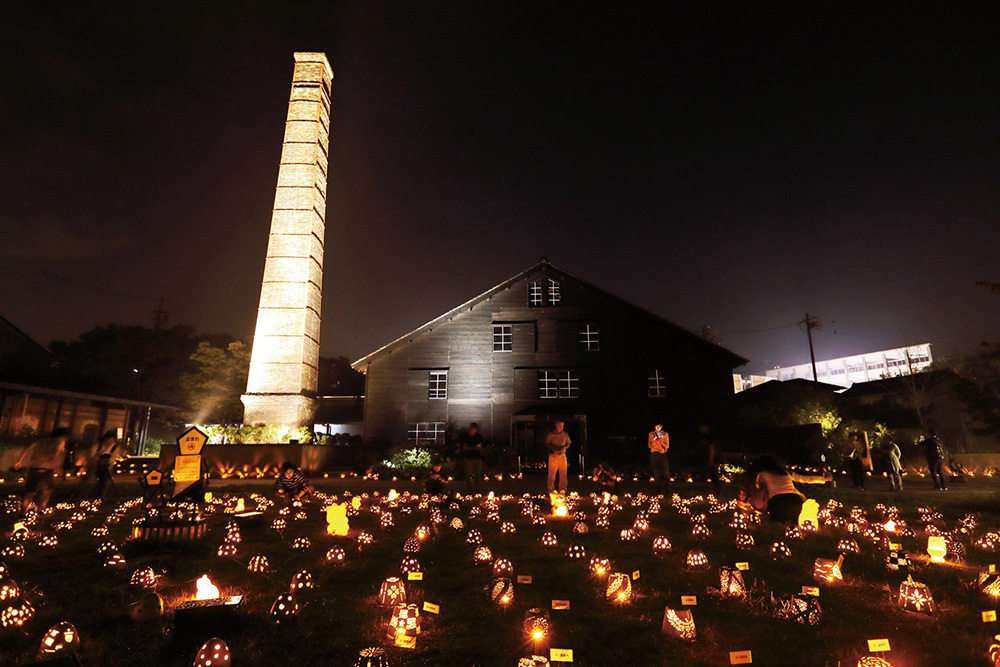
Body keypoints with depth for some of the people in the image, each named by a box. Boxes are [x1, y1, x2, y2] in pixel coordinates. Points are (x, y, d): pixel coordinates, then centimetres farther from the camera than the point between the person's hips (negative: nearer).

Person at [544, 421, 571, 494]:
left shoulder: (565, 434, 10)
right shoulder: (551, 434, 1)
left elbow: (568, 444, 17)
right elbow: (546, 444, 3)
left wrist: (564, 447, -4)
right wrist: (554, 448, -13)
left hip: (562, 455, 3)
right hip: (553, 455, -3)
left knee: (563, 473, 1)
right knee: (552, 473, -3)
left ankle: (562, 489, 12)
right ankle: (551, 489, 6)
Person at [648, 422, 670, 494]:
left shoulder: (665, 434, 7)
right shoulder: (651, 434, 10)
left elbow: (667, 446, 3)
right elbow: (650, 446, 6)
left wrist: (661, 440, -12)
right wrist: (655, 440, -11)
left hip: (663, 455, -1)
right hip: (654, 455, 1)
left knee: (665, 473, -8)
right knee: (657, 474, -1)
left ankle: (666, 490, -4)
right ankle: (659, 490, 6)